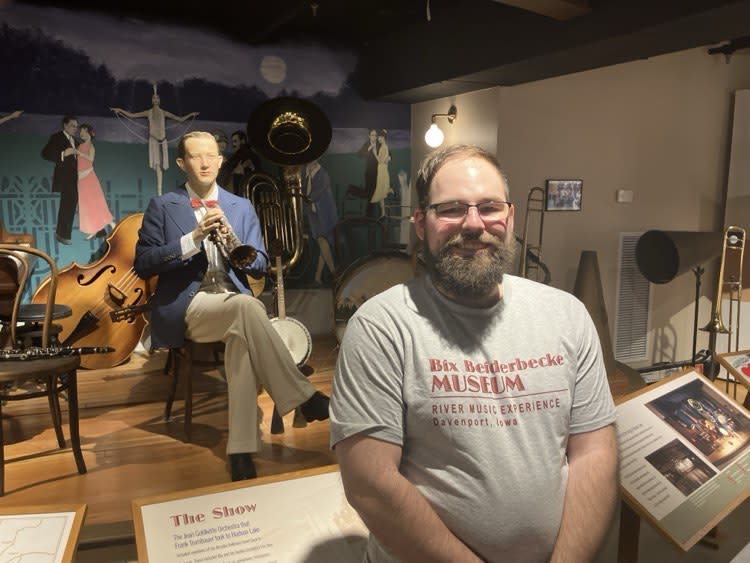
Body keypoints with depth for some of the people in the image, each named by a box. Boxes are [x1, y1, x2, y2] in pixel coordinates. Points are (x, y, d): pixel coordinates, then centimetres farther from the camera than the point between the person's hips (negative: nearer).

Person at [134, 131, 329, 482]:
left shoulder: (242, 207, 17)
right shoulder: (162, 206, 9)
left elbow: (259, 265, 11)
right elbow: (143, 265, -2)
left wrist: (231, 242, -10)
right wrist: (193, 239, -13)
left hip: (234, 300, 3)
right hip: (187, 306, -3)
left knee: (242, 337, -34)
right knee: (247, 307, -35)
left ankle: (241, 452, -28)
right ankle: (304, 397, -30)